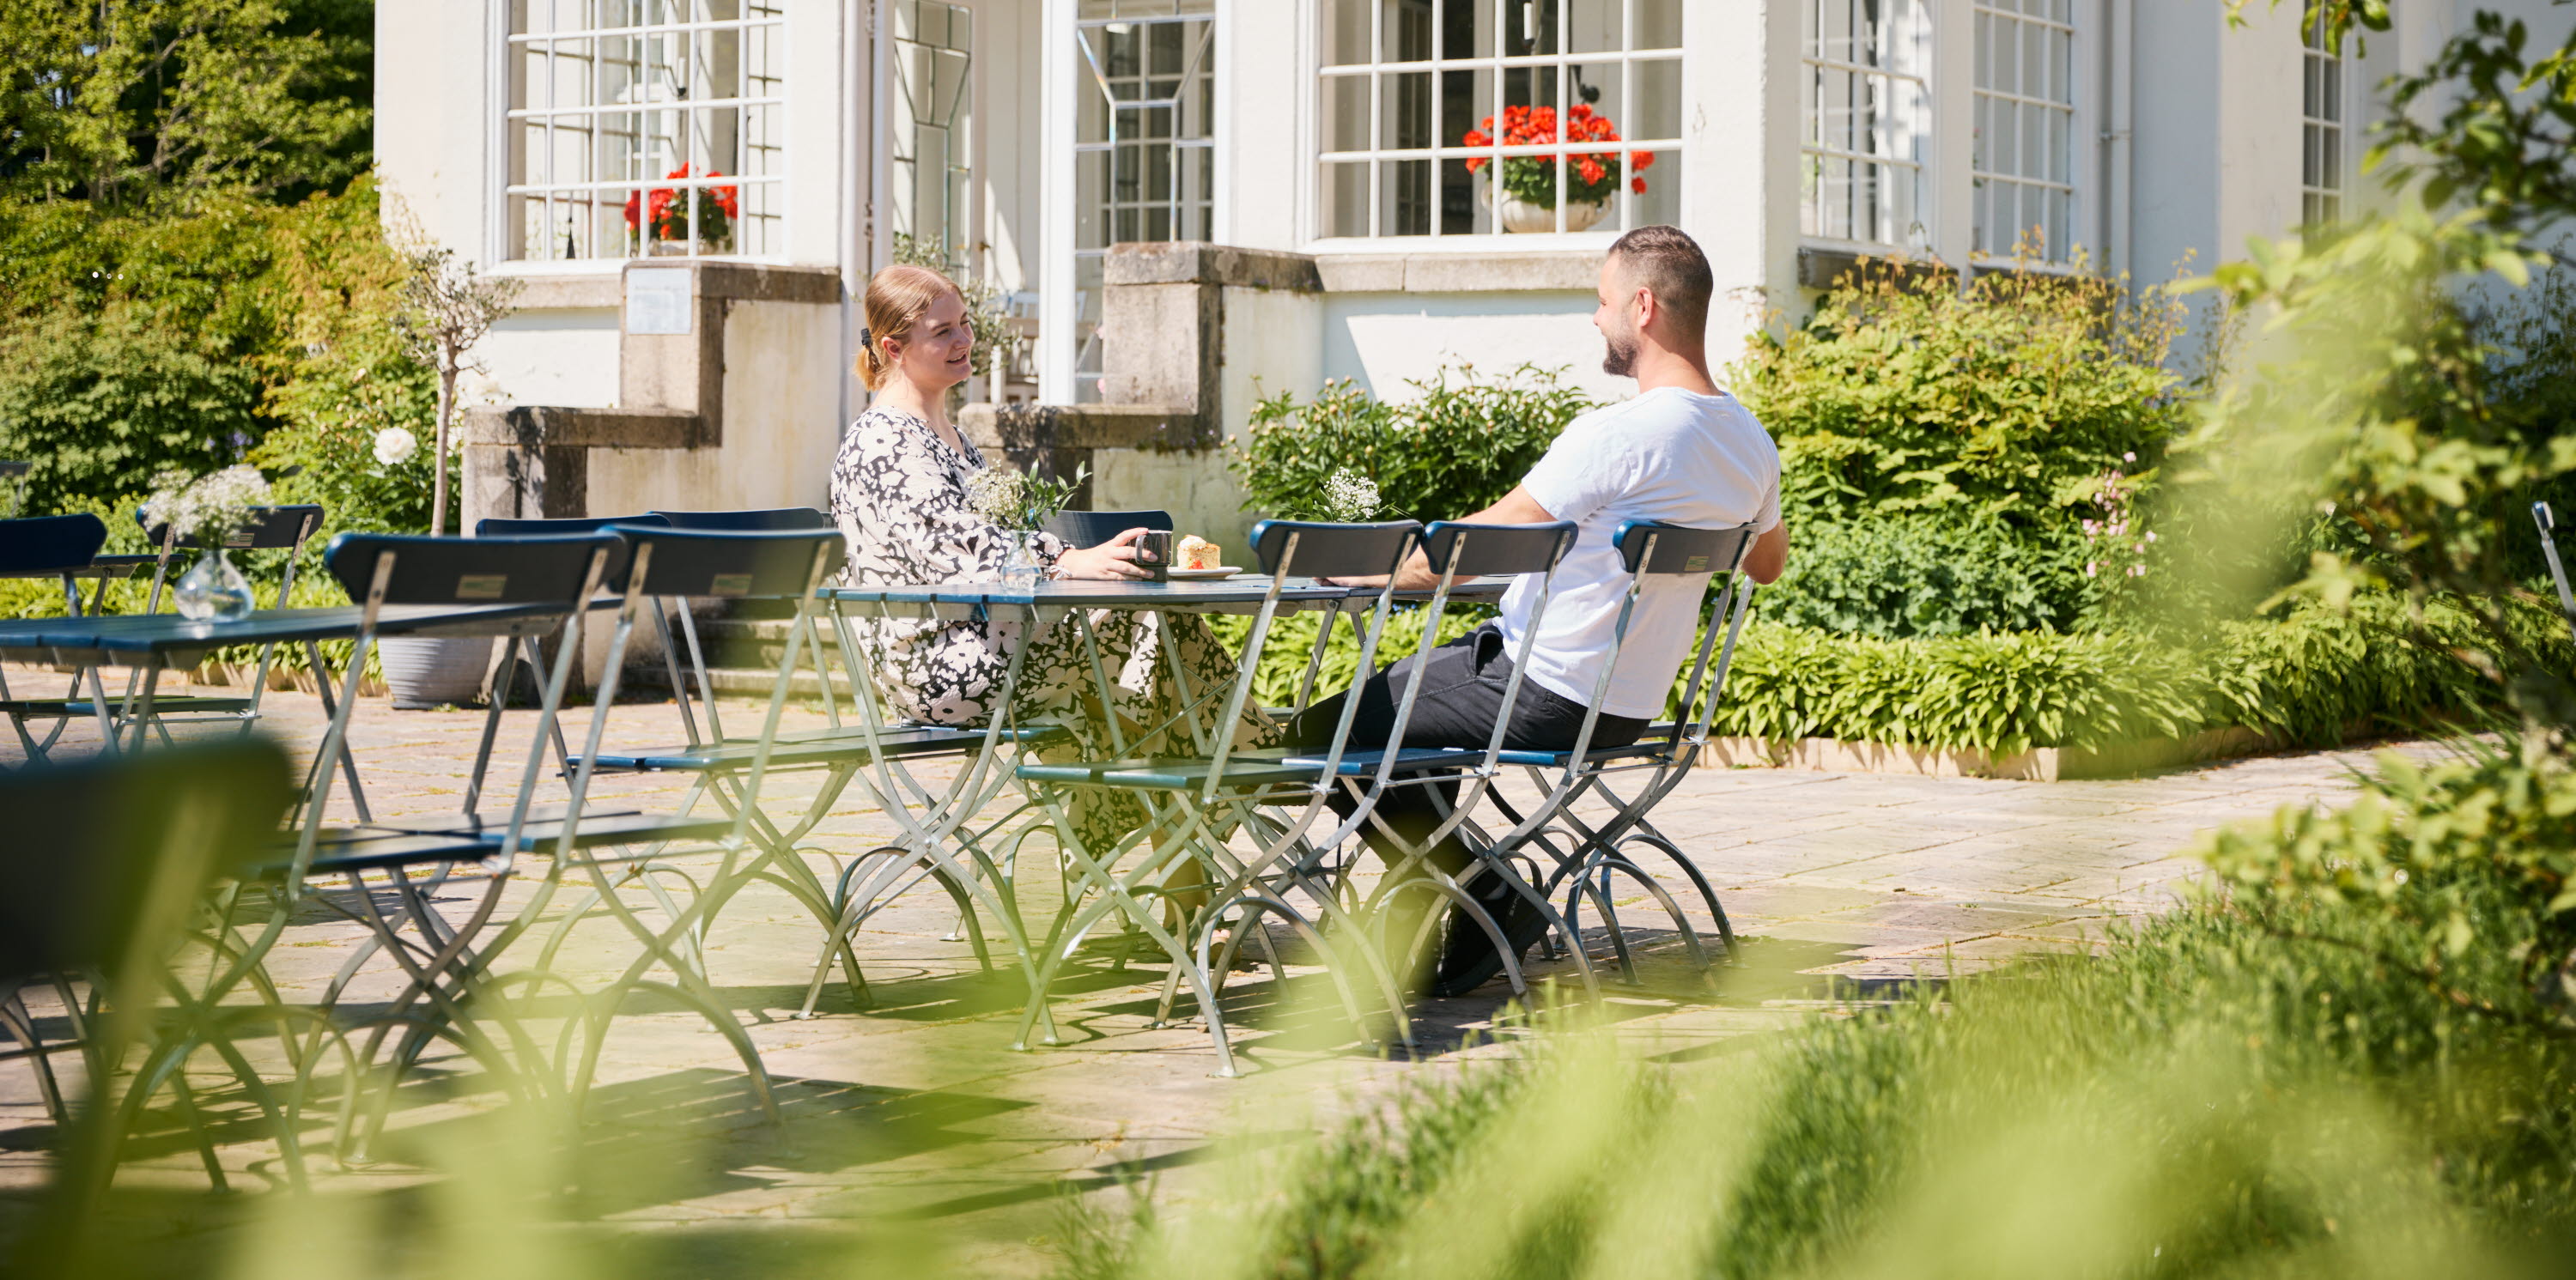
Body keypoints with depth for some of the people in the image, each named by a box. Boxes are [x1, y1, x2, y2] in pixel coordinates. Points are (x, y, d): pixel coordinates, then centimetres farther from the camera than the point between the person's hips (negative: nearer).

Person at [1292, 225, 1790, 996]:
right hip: (1631, 707, 9)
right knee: (1399, 691, 28)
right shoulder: (1749, 441, 2)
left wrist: (1363, 568, -4)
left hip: (1544, 699, -9)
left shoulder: (1619, 435, -23)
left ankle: (1481, 896, 4)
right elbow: (1768, 562, 22)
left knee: (1325, 730, -1)